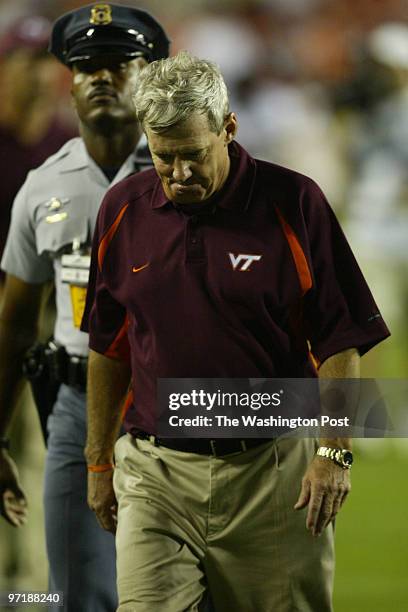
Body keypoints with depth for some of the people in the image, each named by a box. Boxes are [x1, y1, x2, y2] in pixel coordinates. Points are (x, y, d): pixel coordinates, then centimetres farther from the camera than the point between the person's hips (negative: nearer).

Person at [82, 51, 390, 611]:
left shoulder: (293, 202, -5)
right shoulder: (124, 210, 5)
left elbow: (341, 340, -4)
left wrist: (334, 451, -12)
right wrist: (99, 460, 15)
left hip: (272, 472, -2)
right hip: (155, 475, 2)